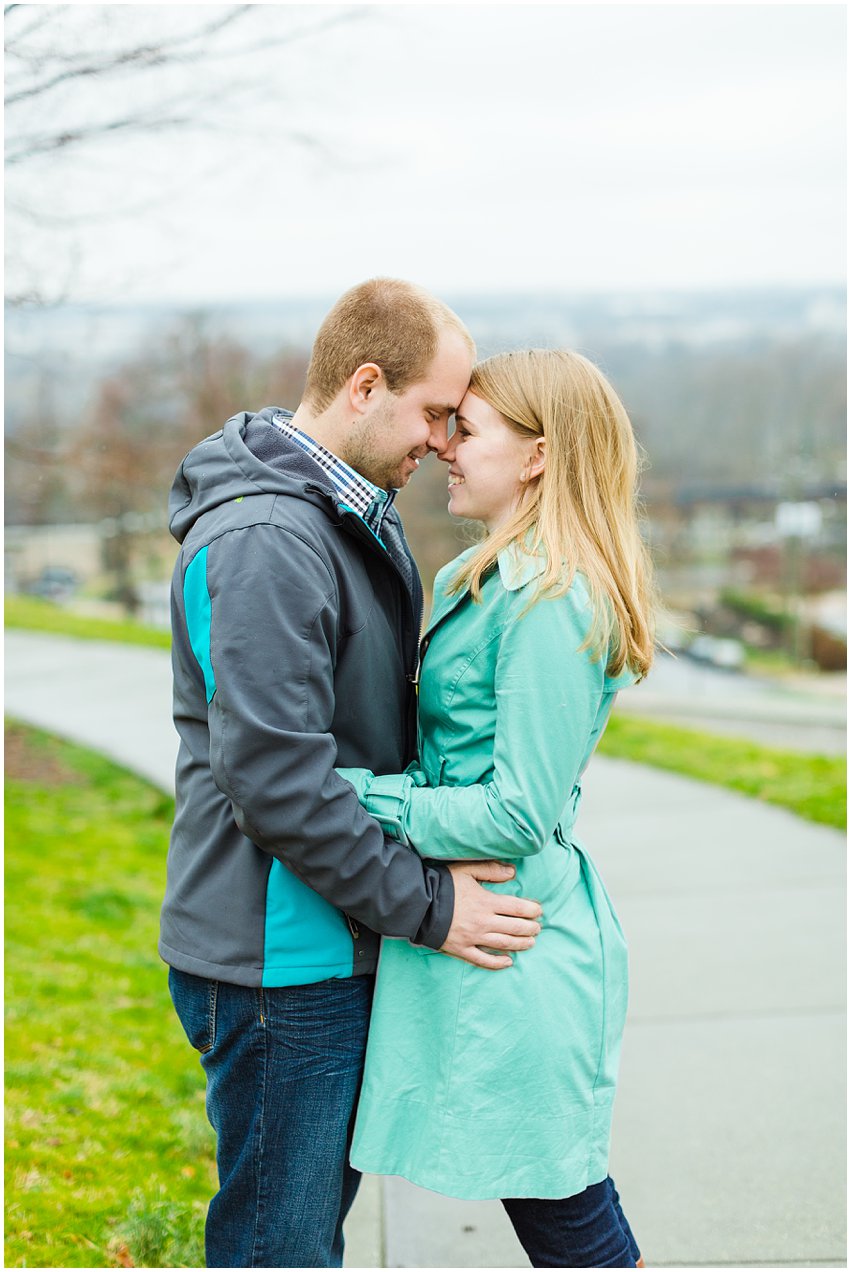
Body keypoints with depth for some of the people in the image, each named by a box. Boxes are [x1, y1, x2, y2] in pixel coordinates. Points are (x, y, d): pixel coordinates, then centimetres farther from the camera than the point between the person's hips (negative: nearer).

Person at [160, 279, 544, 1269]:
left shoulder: (357, 515, 12)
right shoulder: (264, 540, -22)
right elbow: (273, 780, -26)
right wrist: (424, 905, -18)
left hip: (335, 951, 10)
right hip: (277, 964, -10)